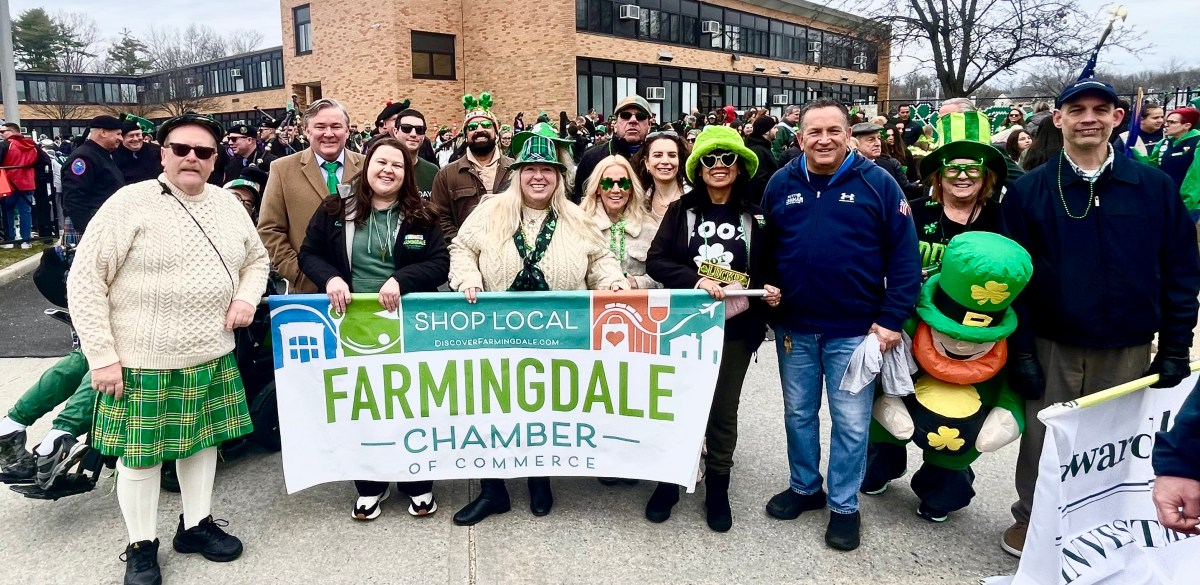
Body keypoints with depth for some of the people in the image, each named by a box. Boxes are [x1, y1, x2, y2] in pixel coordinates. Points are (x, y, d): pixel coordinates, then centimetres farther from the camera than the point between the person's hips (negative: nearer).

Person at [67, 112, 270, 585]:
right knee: (140, 453, 7)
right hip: (143, 363, -5)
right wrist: (102, 356, -14)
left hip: (213, 358, 5)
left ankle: (195, 525, 37)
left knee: (202, 440, 17)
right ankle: (141, 546, 26)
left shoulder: (228, 204, 6)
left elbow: (256, 258, 21)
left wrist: (247, 296, 0)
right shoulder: (129, 203, -11)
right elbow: (85, 281, -11)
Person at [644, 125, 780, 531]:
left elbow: (767, 270, 11)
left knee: (724, 410, 10)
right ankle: (668, 481, 27)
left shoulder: (755, 217, 2)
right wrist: (696, 280, -21)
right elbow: (655, 261, -7)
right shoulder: (681, 211, 1)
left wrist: (770, 290, -11)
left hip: (734, 329, 0)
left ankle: (717, 487, 27)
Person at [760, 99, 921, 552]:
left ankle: (844, 505, 25)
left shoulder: (878, 184, -6)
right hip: (793, 327, 3)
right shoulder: (780, 184, 2)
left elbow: (904, 256, -6)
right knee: (798, 414, 16)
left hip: (854, 329, -3)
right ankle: (804, 487, 36)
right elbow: (765, 248, 10)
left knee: (851, 423, 7)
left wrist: (892, 318, -11)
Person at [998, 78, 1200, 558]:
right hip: (1052, 347, -1)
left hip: (1127, 348, 1)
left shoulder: (1156, 188, 0)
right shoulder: (1028, 191, -3)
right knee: (1043, 440, 9)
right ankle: (1030, 521, 29)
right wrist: (1021, 351, -7)